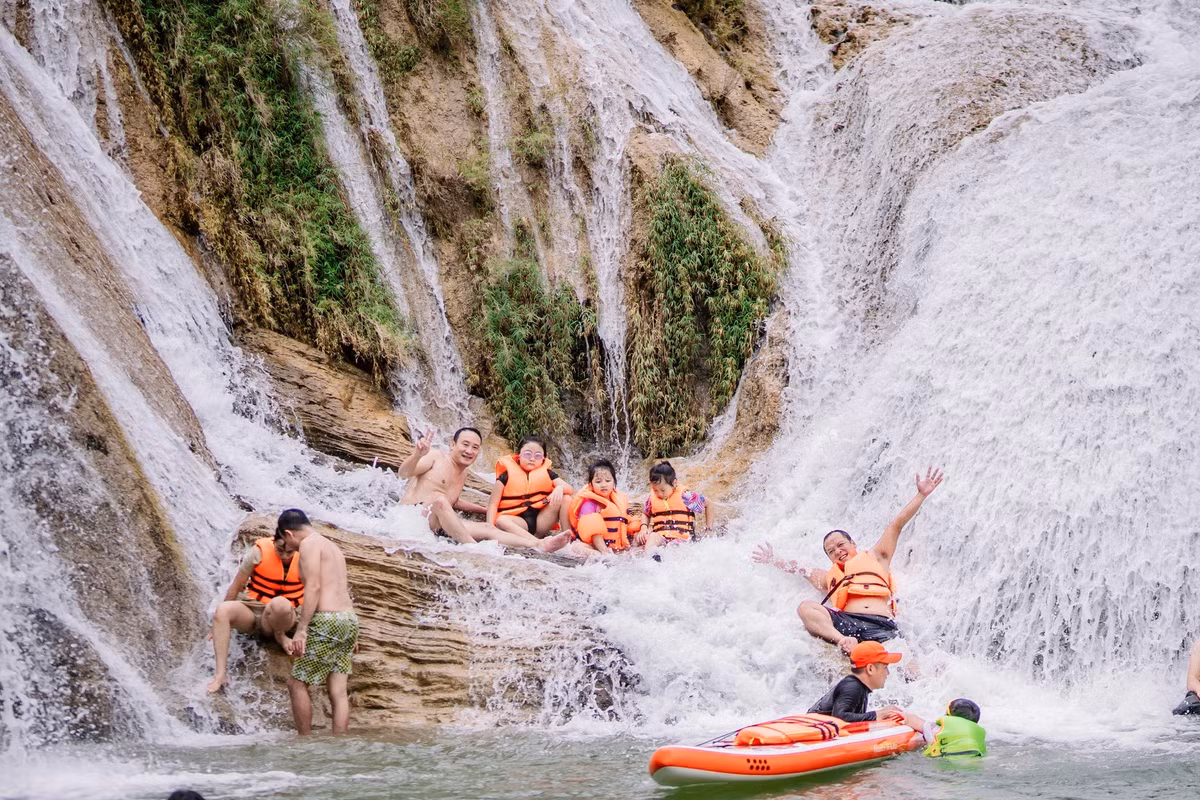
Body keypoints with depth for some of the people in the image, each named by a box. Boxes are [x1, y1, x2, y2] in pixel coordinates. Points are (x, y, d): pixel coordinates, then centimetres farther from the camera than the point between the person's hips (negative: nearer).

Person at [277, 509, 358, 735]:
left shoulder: (309, 544, -4)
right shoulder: (333, 547, 24)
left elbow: (313, 587, -15)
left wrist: (301, 630, -19)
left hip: (327, 620, -9)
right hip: (350, 618, 9)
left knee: (296, 683, 2)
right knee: (338, 692, 4)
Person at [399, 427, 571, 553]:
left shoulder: (463, 474, 21)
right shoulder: (436, 458, -2)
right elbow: (403, 472, -15)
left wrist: (487, 510, 35)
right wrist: (417, 455, -36)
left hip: (436, 525, 7)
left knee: (487, 529, -11)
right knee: (440, 499, -39)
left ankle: (540, 545, -28)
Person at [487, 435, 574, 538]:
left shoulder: (547, 473, 12)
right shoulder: (507, 475, 5)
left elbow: (569, 488, 3)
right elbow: (493, 504, 0)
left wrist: (560, 488, -23)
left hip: (541, 520, 2)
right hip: (518, 521, -2)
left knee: (565, 498, -15)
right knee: (501, 521, -36)